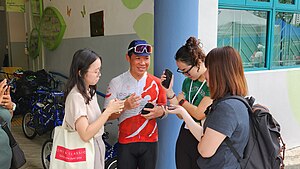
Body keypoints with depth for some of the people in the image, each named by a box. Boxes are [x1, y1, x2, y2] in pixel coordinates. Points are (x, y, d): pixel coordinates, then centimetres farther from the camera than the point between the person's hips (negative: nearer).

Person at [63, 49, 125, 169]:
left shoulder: (90, 91, 5)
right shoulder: (76, 96, -23)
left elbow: (94, 118, 5)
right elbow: (85, 134, -28)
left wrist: (112, 110, -8)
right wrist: (109, 110, -26)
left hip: (97, 144, 8)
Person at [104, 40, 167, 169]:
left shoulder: (156, 83, 0)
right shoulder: (116, 83, -6)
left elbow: (163, 108, 11)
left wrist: (159, 111, -12)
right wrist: (125, 106, -22)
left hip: (150, 142, 2)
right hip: (126, 143, -2)